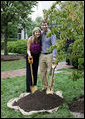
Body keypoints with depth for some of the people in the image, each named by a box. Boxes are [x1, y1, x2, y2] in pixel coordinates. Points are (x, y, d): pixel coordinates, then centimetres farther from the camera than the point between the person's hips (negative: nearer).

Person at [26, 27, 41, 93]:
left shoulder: (40, 40, -7)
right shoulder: (30, 39, -16)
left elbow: (40, 48, 4)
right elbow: (28, 49, -15)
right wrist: (29, 54, -33)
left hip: (37, 57, 4)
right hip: (30, 56, -3)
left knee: (35, 72, 10)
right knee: (29, 72, -3)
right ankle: (29, 88, 2)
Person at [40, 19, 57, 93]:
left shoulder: (51, 34, -10)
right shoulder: (41, 33, 9)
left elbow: (54, 45, -16)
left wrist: (54, 57, -26)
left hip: (49, 55, -6)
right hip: (42, 55, 6)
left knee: (50, 72, -3)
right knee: (42, 72, 8)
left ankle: (51, 89, 5)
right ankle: (45, 87, 20)